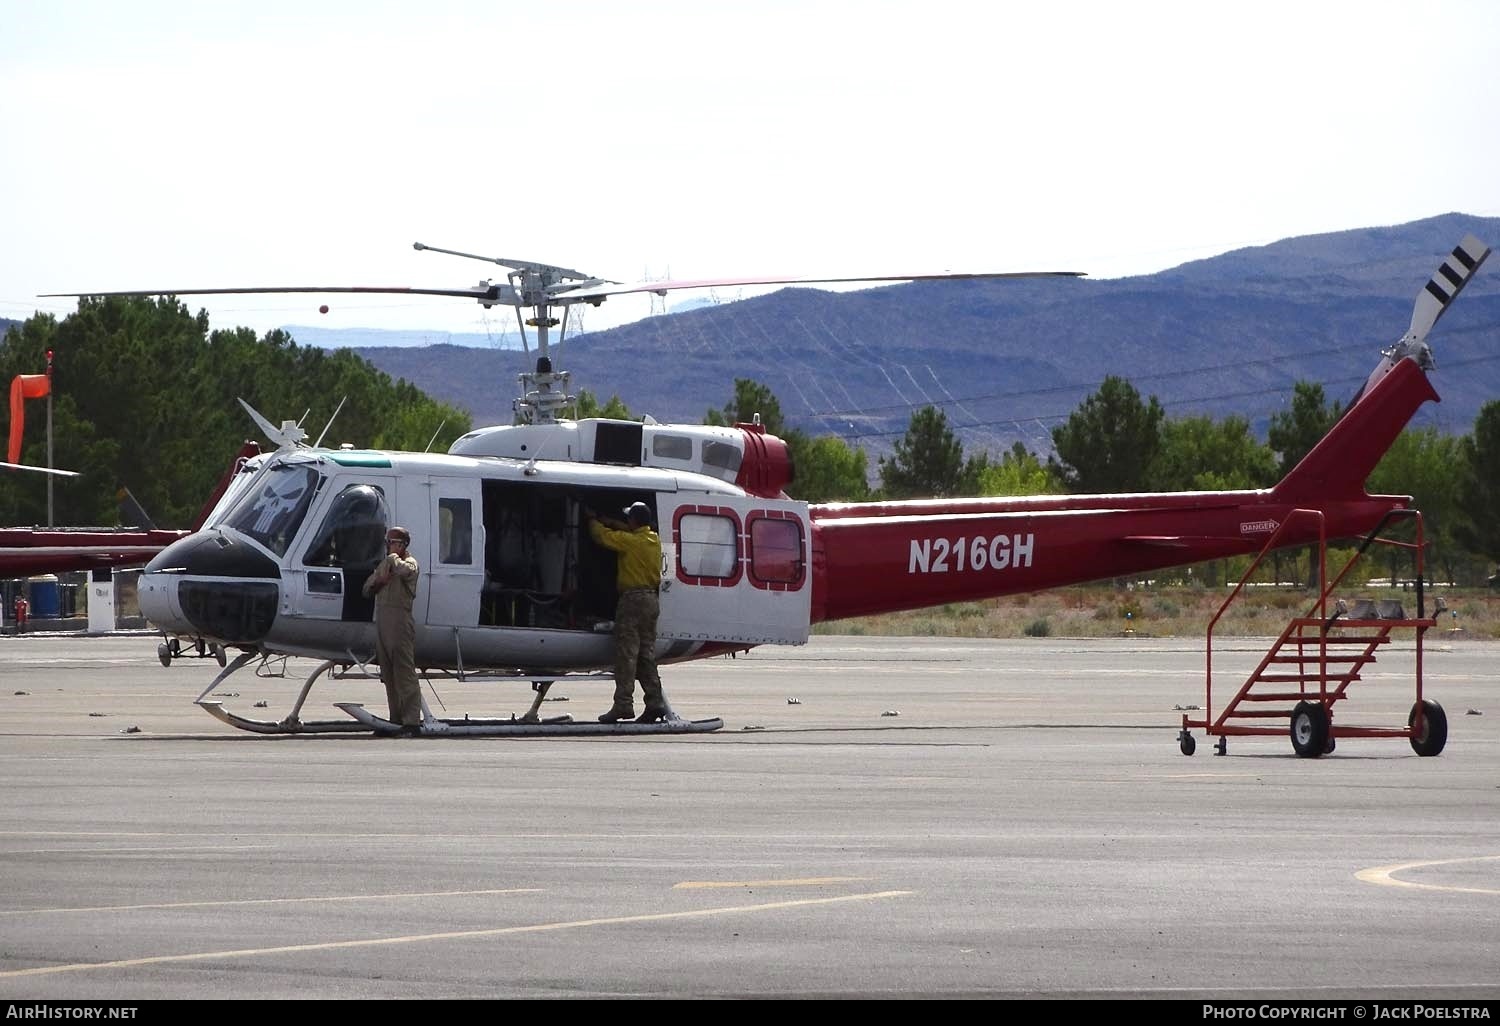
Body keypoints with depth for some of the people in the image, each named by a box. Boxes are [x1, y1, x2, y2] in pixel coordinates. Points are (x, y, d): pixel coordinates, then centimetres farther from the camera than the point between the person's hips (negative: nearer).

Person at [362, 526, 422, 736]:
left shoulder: (410, 564, -4)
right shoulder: (384, 564, 21)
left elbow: (401, 569, -29)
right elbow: (367, 588, 21)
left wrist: (393, 555, -10)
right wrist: (379, 581, 0)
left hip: (400, 622, -9)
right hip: (382, 622, 9)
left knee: (405, 673, -11)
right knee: (388, 675, 10)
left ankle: (412, 721, -14)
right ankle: (396, 718, 15)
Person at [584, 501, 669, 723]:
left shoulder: (630, 541, -12)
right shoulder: (654, 539, 10)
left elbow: (602, 535, -2)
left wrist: (592, 520, 18)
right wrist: (604, 520, 34)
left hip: (633, 599, -8)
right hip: (652, 599, 8)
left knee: (626, 654, -7)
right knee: (646, 654, 10)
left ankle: (623, 704, -11)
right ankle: (655, 703, 6)